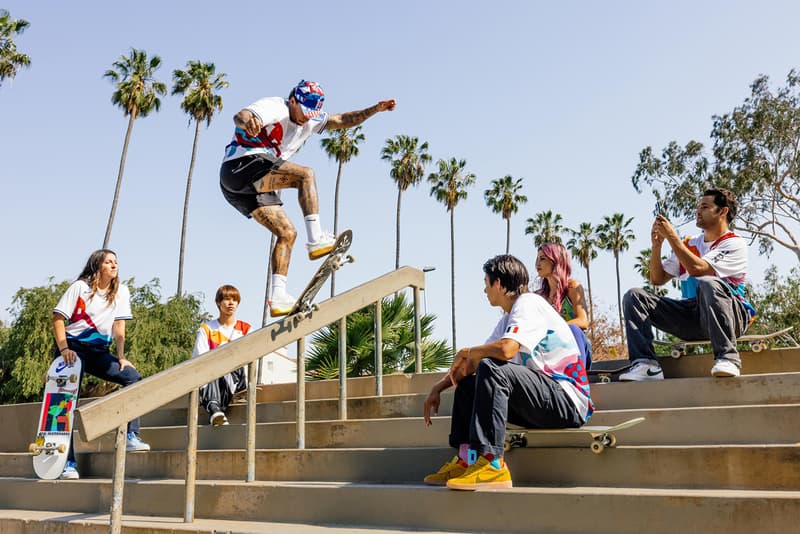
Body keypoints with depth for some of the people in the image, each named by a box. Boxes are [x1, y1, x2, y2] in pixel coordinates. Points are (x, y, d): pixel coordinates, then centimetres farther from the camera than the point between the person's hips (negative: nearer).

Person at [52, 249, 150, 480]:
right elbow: (58, 317, -7)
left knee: (133, 377, -13)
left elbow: (119, 326, 2)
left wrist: (120, 357, -6)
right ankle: (68, 462, -6)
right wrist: (63, 349, -18)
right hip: (73, 348, -4)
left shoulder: (121, 291, 5)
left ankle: (131, 436, -10)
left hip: (100, 352, 4)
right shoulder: (80, 287, -5)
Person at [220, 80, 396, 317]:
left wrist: (375, 109, 2)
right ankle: (316, 240, -27)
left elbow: (341, 121, 12)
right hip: (240, 166, -9)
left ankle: (278, 297, -2)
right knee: (305, 174, -23)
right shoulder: (275, 108, -12)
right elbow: (240, 116, -30)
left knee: (287, 233, 0)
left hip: (252, 186, 9)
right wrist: (247, 121, -55)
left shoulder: (309, 120, 14)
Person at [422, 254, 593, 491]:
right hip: (546, 400, 10)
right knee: (466, 382, 12)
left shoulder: (529, 303, -10)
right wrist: (438, 387, 10)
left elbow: (506, 349, -28)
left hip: (568, 400, -10)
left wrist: (465, 352, -11)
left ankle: (492, 464, -32)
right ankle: (465, 460, 0)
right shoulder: (507, 319, 19)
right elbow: (472, 363, 20)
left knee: (491, 369, -29)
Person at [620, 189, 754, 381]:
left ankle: (727, 357, -34)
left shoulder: (735, 244, -2)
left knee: (707, 283, -37)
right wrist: (657, 244, 3)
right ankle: (646, 364, -24)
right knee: (634, 296, -8)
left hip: (730, 316, -6)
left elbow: (697, 269, -19)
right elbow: (657, 279, 15)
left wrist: (671, 236, -12)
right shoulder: (688, 244, 18)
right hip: (692, 318, 6)